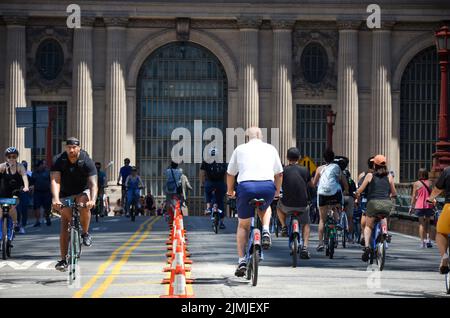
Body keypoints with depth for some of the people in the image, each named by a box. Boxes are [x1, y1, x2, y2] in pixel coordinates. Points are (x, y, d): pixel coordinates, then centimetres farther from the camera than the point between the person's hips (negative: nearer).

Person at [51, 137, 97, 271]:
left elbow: (93, 183, -31)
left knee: (84, 206, -36)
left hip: (83, 192, -1)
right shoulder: (58, 160, -18)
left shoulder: (87, 162, -21)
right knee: (64, 226, -7)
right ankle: (63, 259, -2)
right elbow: (55, 180, -29)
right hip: (65, 195, 1)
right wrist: (55, 199, -47)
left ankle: (85, 233, -11)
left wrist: (92, 200, -50)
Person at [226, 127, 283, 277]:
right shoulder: (270, 149, 20)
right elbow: (279, 174, 25)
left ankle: (242, 260, 8)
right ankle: (266, 231, 9)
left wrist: (230, 191, 39)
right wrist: (277, 192, 41)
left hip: (246, 187, -1)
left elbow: (230, 173, 23)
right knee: (264, 208, 36)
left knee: (243, 225, 17)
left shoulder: (240, 149, 18)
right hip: (267, 187, 1)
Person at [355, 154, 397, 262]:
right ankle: (384, 230, 13)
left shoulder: (370, 175, 7)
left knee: (368, 226, 15)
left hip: (373, 202, -2)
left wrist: (357, 195, 27)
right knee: (383, 217, 37)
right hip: (387, 204, 2)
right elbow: (394, 193, 17)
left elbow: (360, 190, 6)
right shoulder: (389, 176, 12)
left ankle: (366, 246, -5)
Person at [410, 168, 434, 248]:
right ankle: (428, 239, 2)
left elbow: (414, 196, -1)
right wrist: (433, 206, 13)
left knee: (421, 224, 4)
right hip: (429, 205, 2)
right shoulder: (430, 183, 3)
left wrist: (412, 206, 7)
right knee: (427, 223, 16)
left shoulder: (416, 183, -2)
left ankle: (422, 242, -1)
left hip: (419, 206, -2)